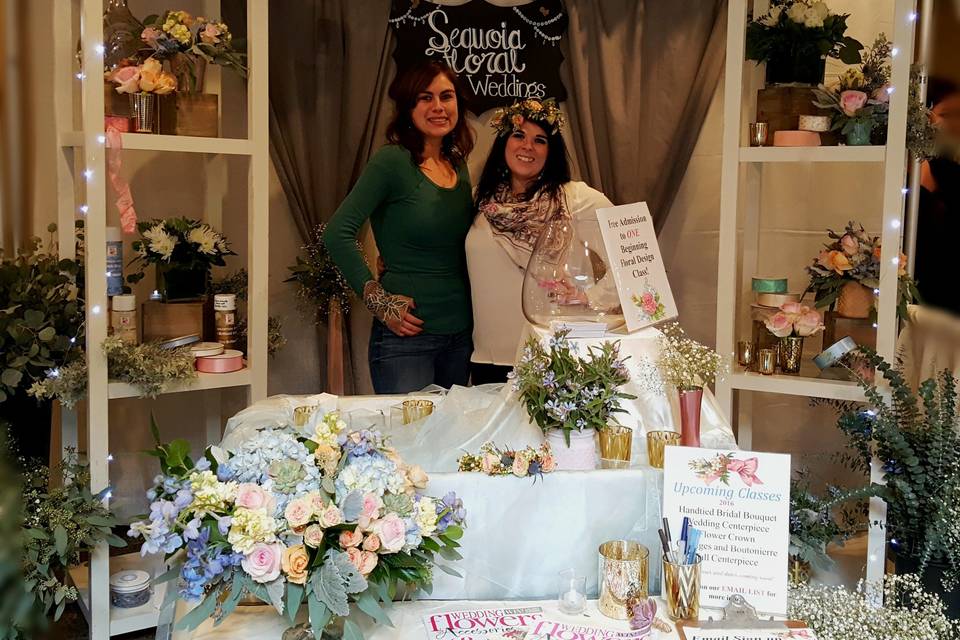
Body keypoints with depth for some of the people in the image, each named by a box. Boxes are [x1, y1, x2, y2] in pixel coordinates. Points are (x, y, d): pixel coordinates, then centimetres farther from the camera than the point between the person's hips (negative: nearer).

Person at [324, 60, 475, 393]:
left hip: (460, 334, 7)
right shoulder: (392, 161, -10)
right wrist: (379, 301, -16)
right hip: (406, 336, -7)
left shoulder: (460, 167, 10)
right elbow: (337, 233, -17)